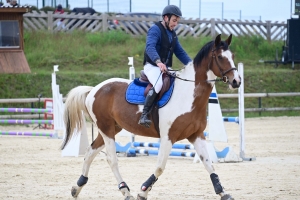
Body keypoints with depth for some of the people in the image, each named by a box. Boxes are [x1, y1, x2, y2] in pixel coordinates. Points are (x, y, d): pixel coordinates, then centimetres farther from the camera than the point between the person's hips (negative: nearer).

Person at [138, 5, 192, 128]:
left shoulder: (172, 33, 17)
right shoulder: (155, 30, -10)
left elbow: (180, 52, 23)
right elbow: (150, 47, -27)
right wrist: (158, 62, -45)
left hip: (166, 68, 9)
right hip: (152, 66, -9)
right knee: (159, 84, -35)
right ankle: (144, 116, -34)